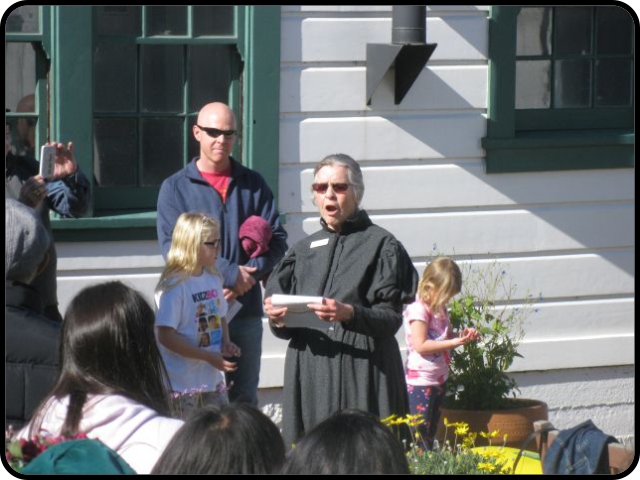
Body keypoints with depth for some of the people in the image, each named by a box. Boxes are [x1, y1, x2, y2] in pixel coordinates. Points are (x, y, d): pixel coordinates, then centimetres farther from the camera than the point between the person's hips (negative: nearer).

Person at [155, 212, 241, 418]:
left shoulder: (213, 279, 7)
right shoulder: (174, 285, -16)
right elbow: (165, 336, -20)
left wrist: (226, 343, 0)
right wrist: (208, 357, -21)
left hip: (213, 378, 7)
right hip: (182, 382, -7)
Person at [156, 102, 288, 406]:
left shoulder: (253, 184, 12)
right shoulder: (175, 188, 4)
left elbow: (277, 241, 5)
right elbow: (172, 245, -8)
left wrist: (248, 275, -14)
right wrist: (230, 274, -16)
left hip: (246, 310, 3)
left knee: (244, 400, 7)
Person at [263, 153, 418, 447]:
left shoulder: (381, 245, 3)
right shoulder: (303, 250, 17)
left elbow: (391, 320, -4)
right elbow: (285, 327, 17)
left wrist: (350, 313, -22)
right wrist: (278, 319, -6)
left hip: (361, 373, -4)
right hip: (308, 374, 4)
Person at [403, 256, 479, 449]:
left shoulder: (440, 310, 12)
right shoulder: (418, 310, -16)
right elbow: (420, 345, -23)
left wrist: (463, 336, 3)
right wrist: (453, 342, -25)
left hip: (438, 380, 9)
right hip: (420, 382, -9)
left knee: (431, 432, 13)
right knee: (419, 433, -9)